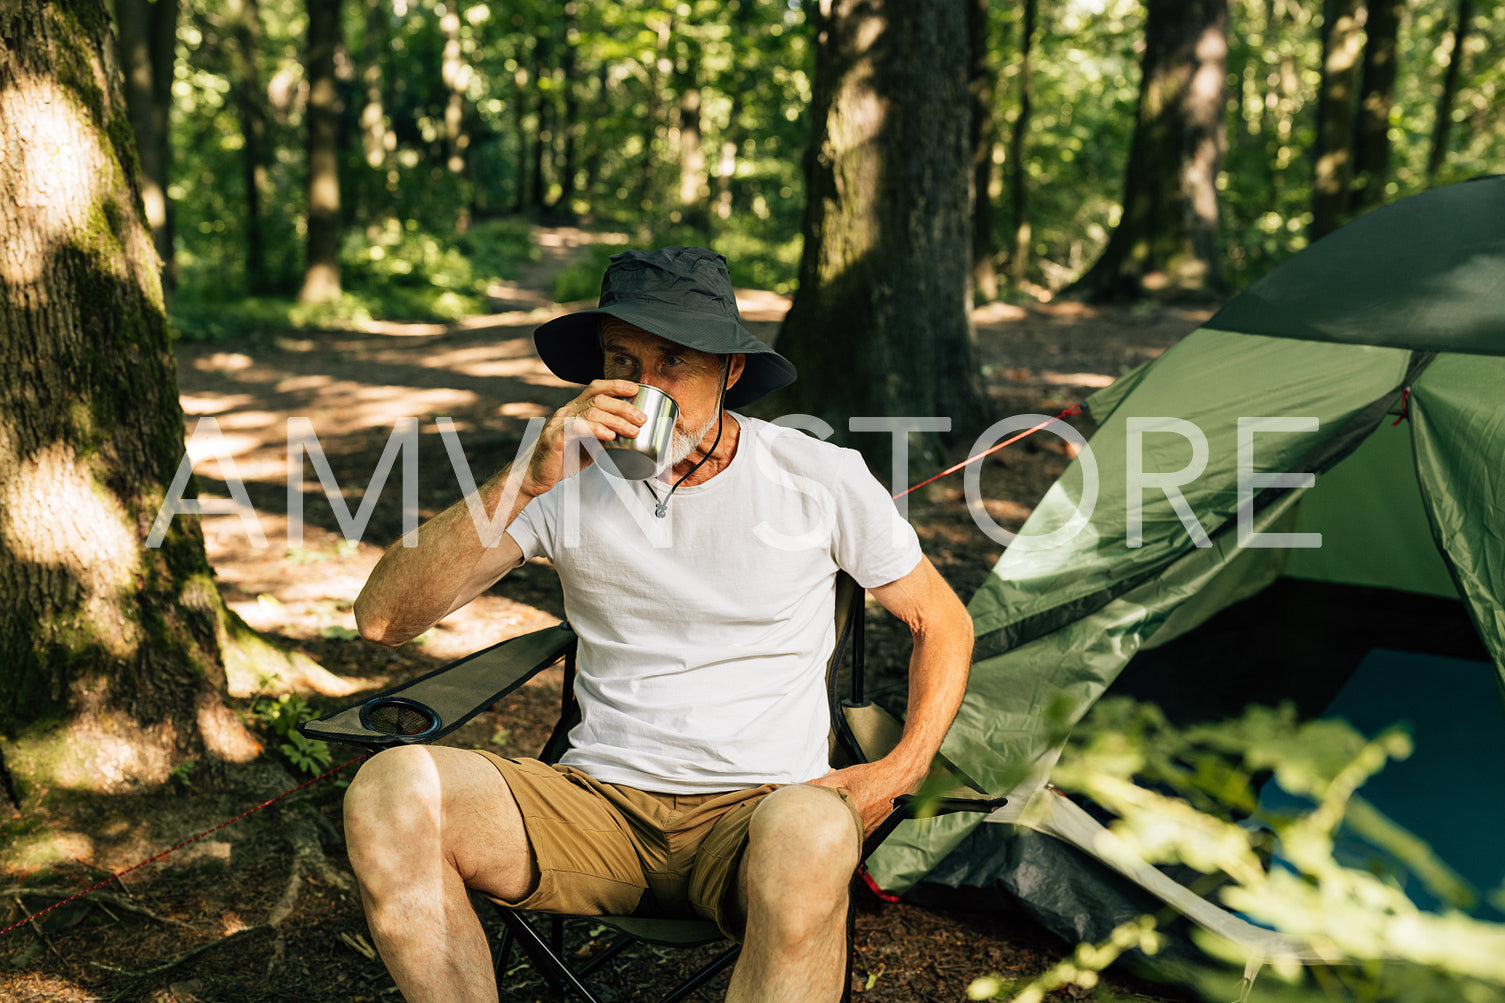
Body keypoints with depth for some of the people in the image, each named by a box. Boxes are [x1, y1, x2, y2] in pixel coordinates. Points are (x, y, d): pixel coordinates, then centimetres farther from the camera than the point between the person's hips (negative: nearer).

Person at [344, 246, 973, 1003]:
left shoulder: (819, 478, 0)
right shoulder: (573, 479, 0)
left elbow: (942, 622, 13)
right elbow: (382, 618, -9)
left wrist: (901, 769, -4)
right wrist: (527, 481, -20)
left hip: (755, 807, -2)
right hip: (600, 802, 2)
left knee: (811, 833, -40)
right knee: (389, 791, -26)